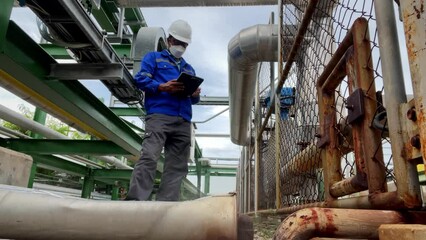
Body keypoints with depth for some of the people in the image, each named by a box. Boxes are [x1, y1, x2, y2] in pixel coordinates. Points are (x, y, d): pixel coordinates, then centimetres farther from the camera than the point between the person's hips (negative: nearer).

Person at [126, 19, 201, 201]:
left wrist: (195, 95, 2)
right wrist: (162, 87, -13)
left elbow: (193, 99, 27)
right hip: (159, 116, -5)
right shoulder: (154, 57, 18)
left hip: (183, 122, 5)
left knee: (177, 166, -4)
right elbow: (140, 79, 2)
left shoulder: (189, 69, 32)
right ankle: (135, 200, -19)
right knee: (149, 157, -19)